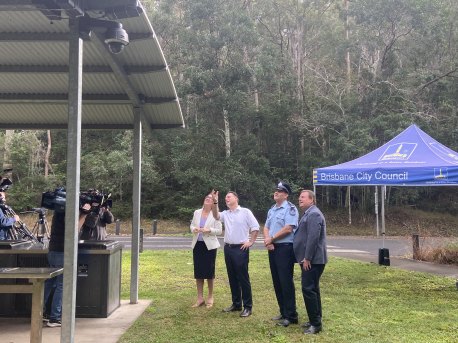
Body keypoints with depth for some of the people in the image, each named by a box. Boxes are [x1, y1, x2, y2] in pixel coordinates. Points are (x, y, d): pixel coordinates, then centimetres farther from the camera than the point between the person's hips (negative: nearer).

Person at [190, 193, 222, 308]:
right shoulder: (197, 212, 7)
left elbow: (219, 230, -6)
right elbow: (192, 225, 13)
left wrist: (209, 230, -22)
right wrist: (194, 229, -9)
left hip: (209, 245, -4)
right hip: (197, 244, 4)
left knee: (209, 271, 2)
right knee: (198, 271, 6)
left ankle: (210, 298, 18)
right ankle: (200, 298, 17)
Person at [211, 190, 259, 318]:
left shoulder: (245, 212, -3)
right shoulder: (225, 213, 11)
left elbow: (255, 227, -4)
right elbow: (216, 216, -10)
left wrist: (251, 241, -8)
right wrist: (215, 202, -21)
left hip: (241, 249, -6)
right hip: (228, 248, 6)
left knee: (243, 278, -3)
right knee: (232, 278, 12)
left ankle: (247, 306, 4)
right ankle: (236, 304, 22)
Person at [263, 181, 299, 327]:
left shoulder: (290, 209, -10)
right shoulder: (272, 210, 16)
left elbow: (288, 228, -20)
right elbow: (266, 227, 14)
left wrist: (271, 238, -11)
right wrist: (267, 240, -7)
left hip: (285, 248, -8)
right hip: (272, 248, 8)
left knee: (286, 282, -6)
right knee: (277, 282, 12)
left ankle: (291, 316, 2)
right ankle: (283, 312, 23)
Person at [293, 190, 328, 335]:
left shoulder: (313, 214, -16)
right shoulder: (309, 214, 18)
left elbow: (313, 238, -23)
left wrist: (307, 258, -22)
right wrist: (305, 258, 21)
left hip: (312, 260, -11)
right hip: (311, 259, 11)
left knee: (308, 289, -10)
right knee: (312, 289, 15)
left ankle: (316, 324, -5)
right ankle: (315, 320, 24)